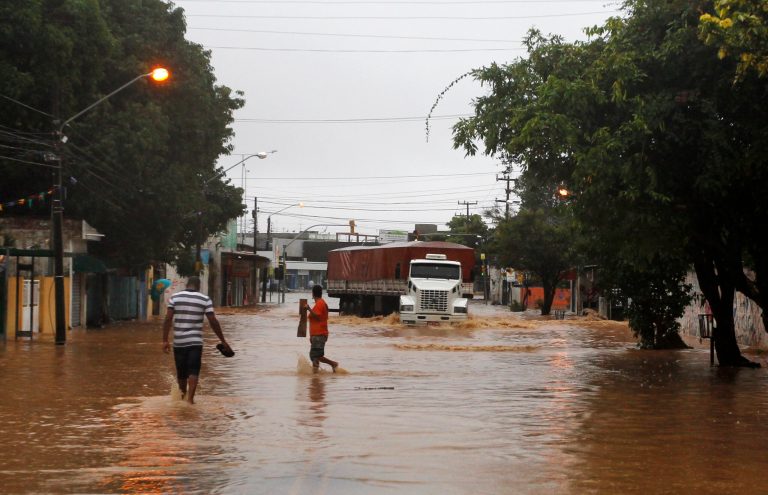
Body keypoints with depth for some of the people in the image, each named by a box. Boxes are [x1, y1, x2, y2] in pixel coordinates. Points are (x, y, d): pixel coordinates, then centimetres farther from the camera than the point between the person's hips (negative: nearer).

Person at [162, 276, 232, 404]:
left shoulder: (175, 298, 3)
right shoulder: (205, 300, 0)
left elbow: (168, 319, -5)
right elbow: (213, 322, -4)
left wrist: (165, 340, -4)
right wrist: (223, 341, 2)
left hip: (179, 342, 2)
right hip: (195, 341, -2)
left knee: (181, 370, 14)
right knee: (193, 371, -4)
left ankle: (183, 394, 30)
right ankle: (190, 397, -17)